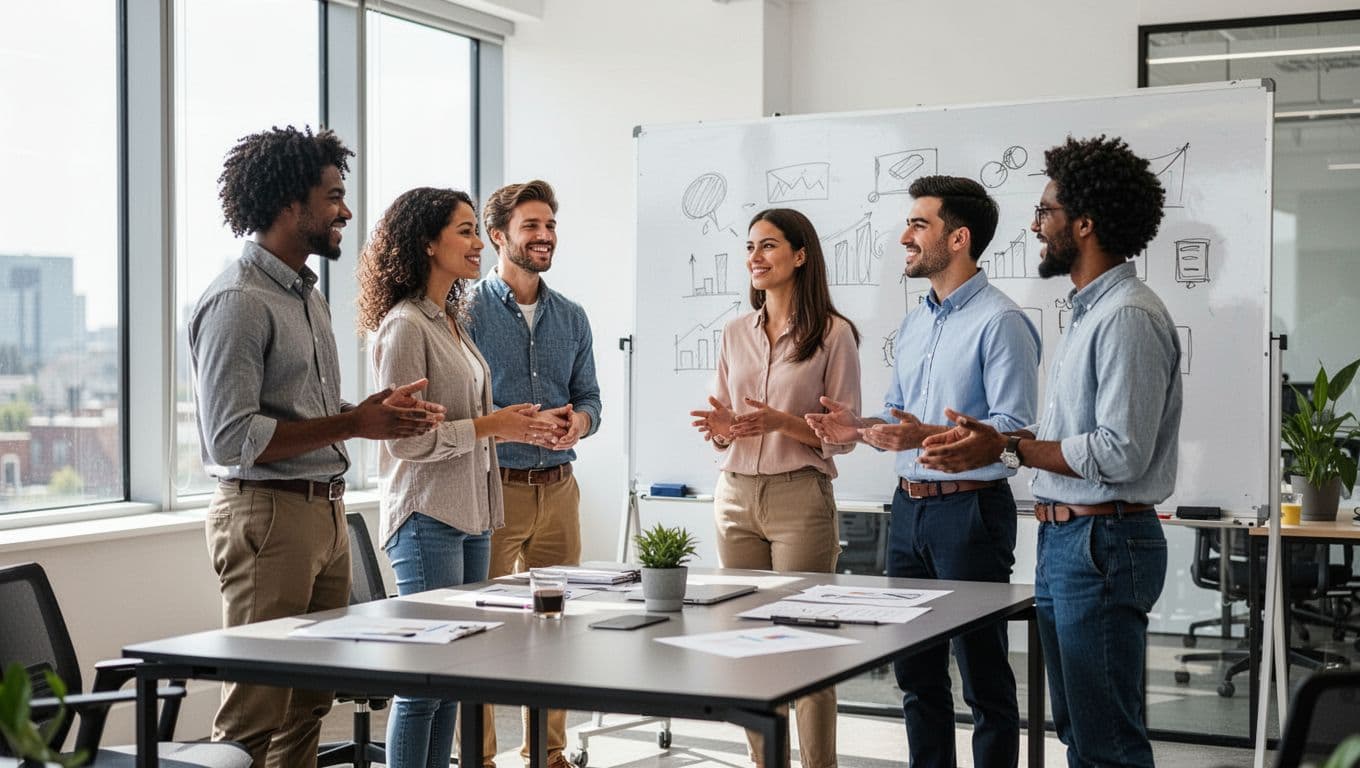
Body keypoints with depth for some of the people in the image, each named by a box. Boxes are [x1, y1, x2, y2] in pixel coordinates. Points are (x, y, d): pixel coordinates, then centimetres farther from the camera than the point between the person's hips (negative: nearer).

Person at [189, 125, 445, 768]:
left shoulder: (306, 293, 17)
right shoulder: (237, 301, -13)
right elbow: (232, 437, -20)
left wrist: (376, 411, 6)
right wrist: (353, 424, -19)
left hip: (325, 511, 9)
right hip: (268, 515, -9)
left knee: (309, 703, 11)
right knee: (254, 714, -4)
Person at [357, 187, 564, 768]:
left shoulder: (452, 322, 15)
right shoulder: (404, 326, -13)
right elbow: (404, 438, -18)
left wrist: (514, 424, 7)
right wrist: (487, 426, -14)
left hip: (469, 516, 9)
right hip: (428, 518, -9)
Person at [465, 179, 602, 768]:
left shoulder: (571, 317, 13)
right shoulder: (469, 312, -4)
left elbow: (589, 397, 14)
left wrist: (577, 422, -9)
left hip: (558, 487, 6)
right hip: (493, 488, -5)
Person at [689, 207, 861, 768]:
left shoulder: (834, 334, -4)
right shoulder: (736, 333, 11)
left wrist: (781, 422, -19)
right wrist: (722, 427, -6)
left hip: (800, 497, -5)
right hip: (736, 495, 5)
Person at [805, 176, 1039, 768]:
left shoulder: (999, 321, -12)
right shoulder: (912, 325, 15)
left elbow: (1013, 428, -19)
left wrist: (926, 435, -30)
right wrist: (858, 427, 2)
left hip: (970, 508, -8)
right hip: (909, 507, 9)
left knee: (984, 676, 0)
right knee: (915, 672, 14)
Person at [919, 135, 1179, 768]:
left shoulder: (1128, 316, -16)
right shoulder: (1091, 311, 17)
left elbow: (1120, 452, -23)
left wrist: (1008, 450, -16)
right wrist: (991, 439, 9)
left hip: (1102, 543, -11)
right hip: (1065, 541, 11)